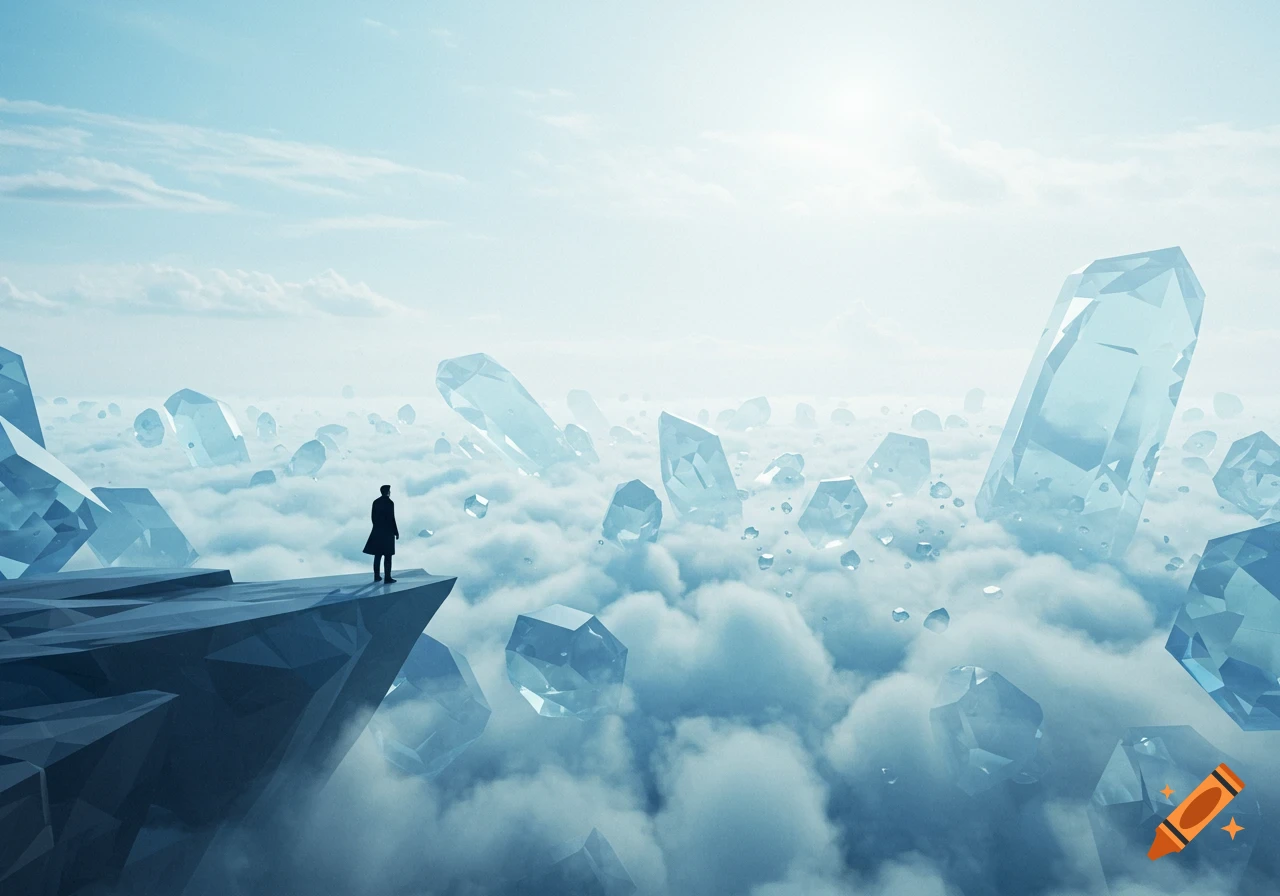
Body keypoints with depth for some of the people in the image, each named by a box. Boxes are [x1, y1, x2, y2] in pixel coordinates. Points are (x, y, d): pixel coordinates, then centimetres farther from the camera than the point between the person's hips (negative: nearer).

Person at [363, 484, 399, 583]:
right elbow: (391, 518, -14)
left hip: (377, 531, 6)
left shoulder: (376, 501, 5)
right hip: (388, 531, -6)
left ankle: (377, 576, 18)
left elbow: (373, 516, 9)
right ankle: (387, 578, -3)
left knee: (377, 555, 13)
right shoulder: (390, 502, -13)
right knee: (387, 555, -2)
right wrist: (396, 532, -7)